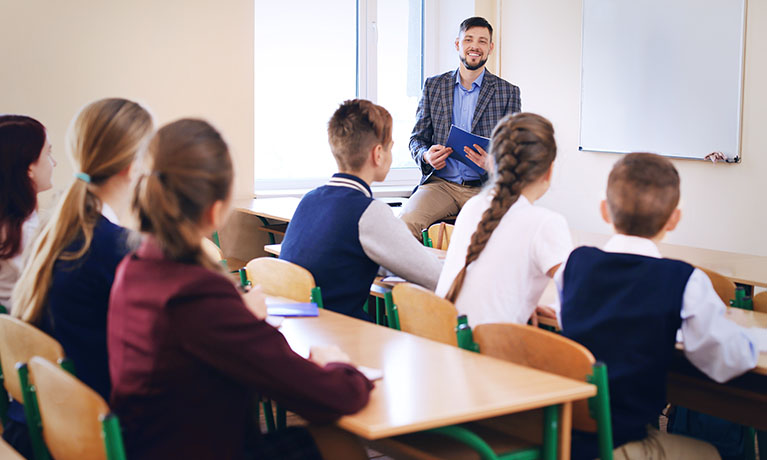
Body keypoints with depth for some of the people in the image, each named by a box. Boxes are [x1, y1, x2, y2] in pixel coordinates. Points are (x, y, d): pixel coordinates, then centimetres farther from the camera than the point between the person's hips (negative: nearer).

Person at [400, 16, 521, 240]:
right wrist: (426, 155, -10)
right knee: (407, 222, -29)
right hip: (440, 184, 1)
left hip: (484, 187, -1)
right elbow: (417, 138, 15)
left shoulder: (508, 92, 7)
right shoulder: (433, 86, 12)